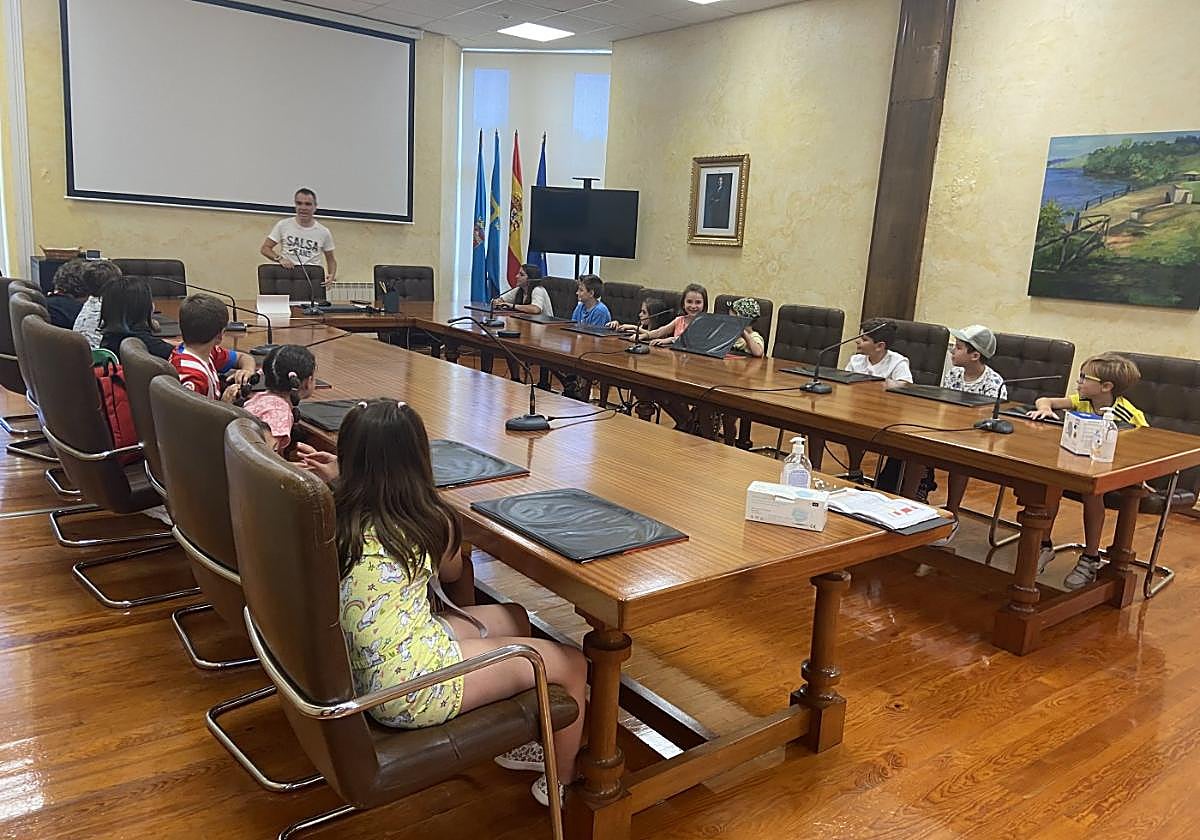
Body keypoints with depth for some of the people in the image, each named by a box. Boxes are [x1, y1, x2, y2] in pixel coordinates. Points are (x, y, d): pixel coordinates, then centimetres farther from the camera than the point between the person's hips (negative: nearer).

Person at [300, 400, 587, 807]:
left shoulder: (335, 514, -6)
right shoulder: (432, 523, -18)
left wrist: (344, 483, 11)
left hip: (357, 672, 8)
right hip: (409, 690, -7)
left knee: (514, 619, 23)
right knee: (571, 663, 6)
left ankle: (511, 742, 39)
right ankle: (562, 779, 31)